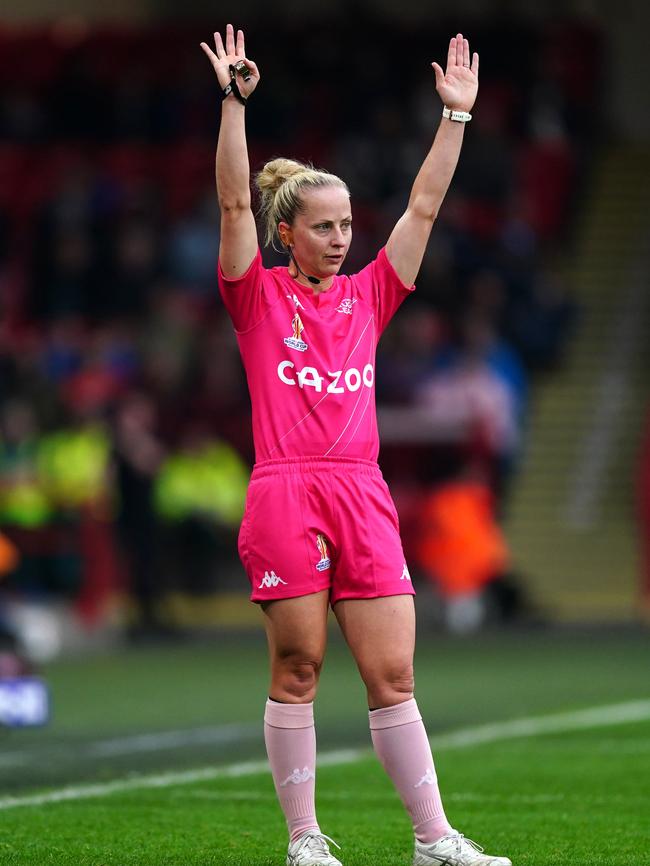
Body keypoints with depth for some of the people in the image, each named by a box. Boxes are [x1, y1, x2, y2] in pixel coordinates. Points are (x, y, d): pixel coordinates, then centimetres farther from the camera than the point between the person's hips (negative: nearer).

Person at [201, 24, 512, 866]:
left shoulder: (368, 294, 15)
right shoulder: (259, 295, 5)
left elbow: (423, 206, 15)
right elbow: (233, 202, -6)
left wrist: (456, 114, 12)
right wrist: (235, 103, -13)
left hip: (364, 498, 4)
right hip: (286, 495, -4)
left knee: (393, 676, 2)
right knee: (296, 671, 1)